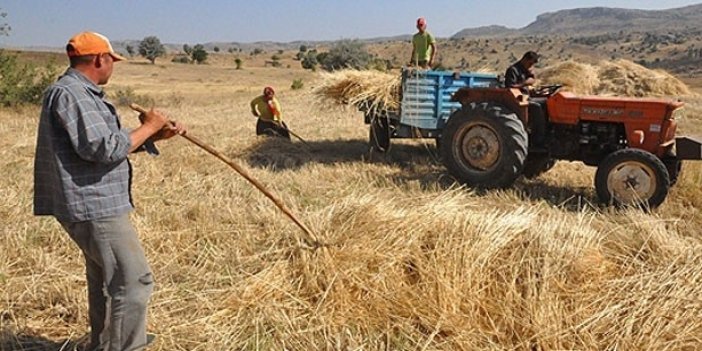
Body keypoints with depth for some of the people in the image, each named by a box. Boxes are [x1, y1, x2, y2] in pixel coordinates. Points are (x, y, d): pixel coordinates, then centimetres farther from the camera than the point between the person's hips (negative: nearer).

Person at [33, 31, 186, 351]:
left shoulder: (81, 93, 16)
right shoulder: (71, 94, -18)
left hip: (94, 203, 11)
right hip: (93, 206, -11)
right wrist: (147, 127, -12)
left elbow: (112, 140, 20)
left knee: (105, 280, 23)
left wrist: (157, 135, 10)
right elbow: (105, 148, -24)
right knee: (134, 281, -9)